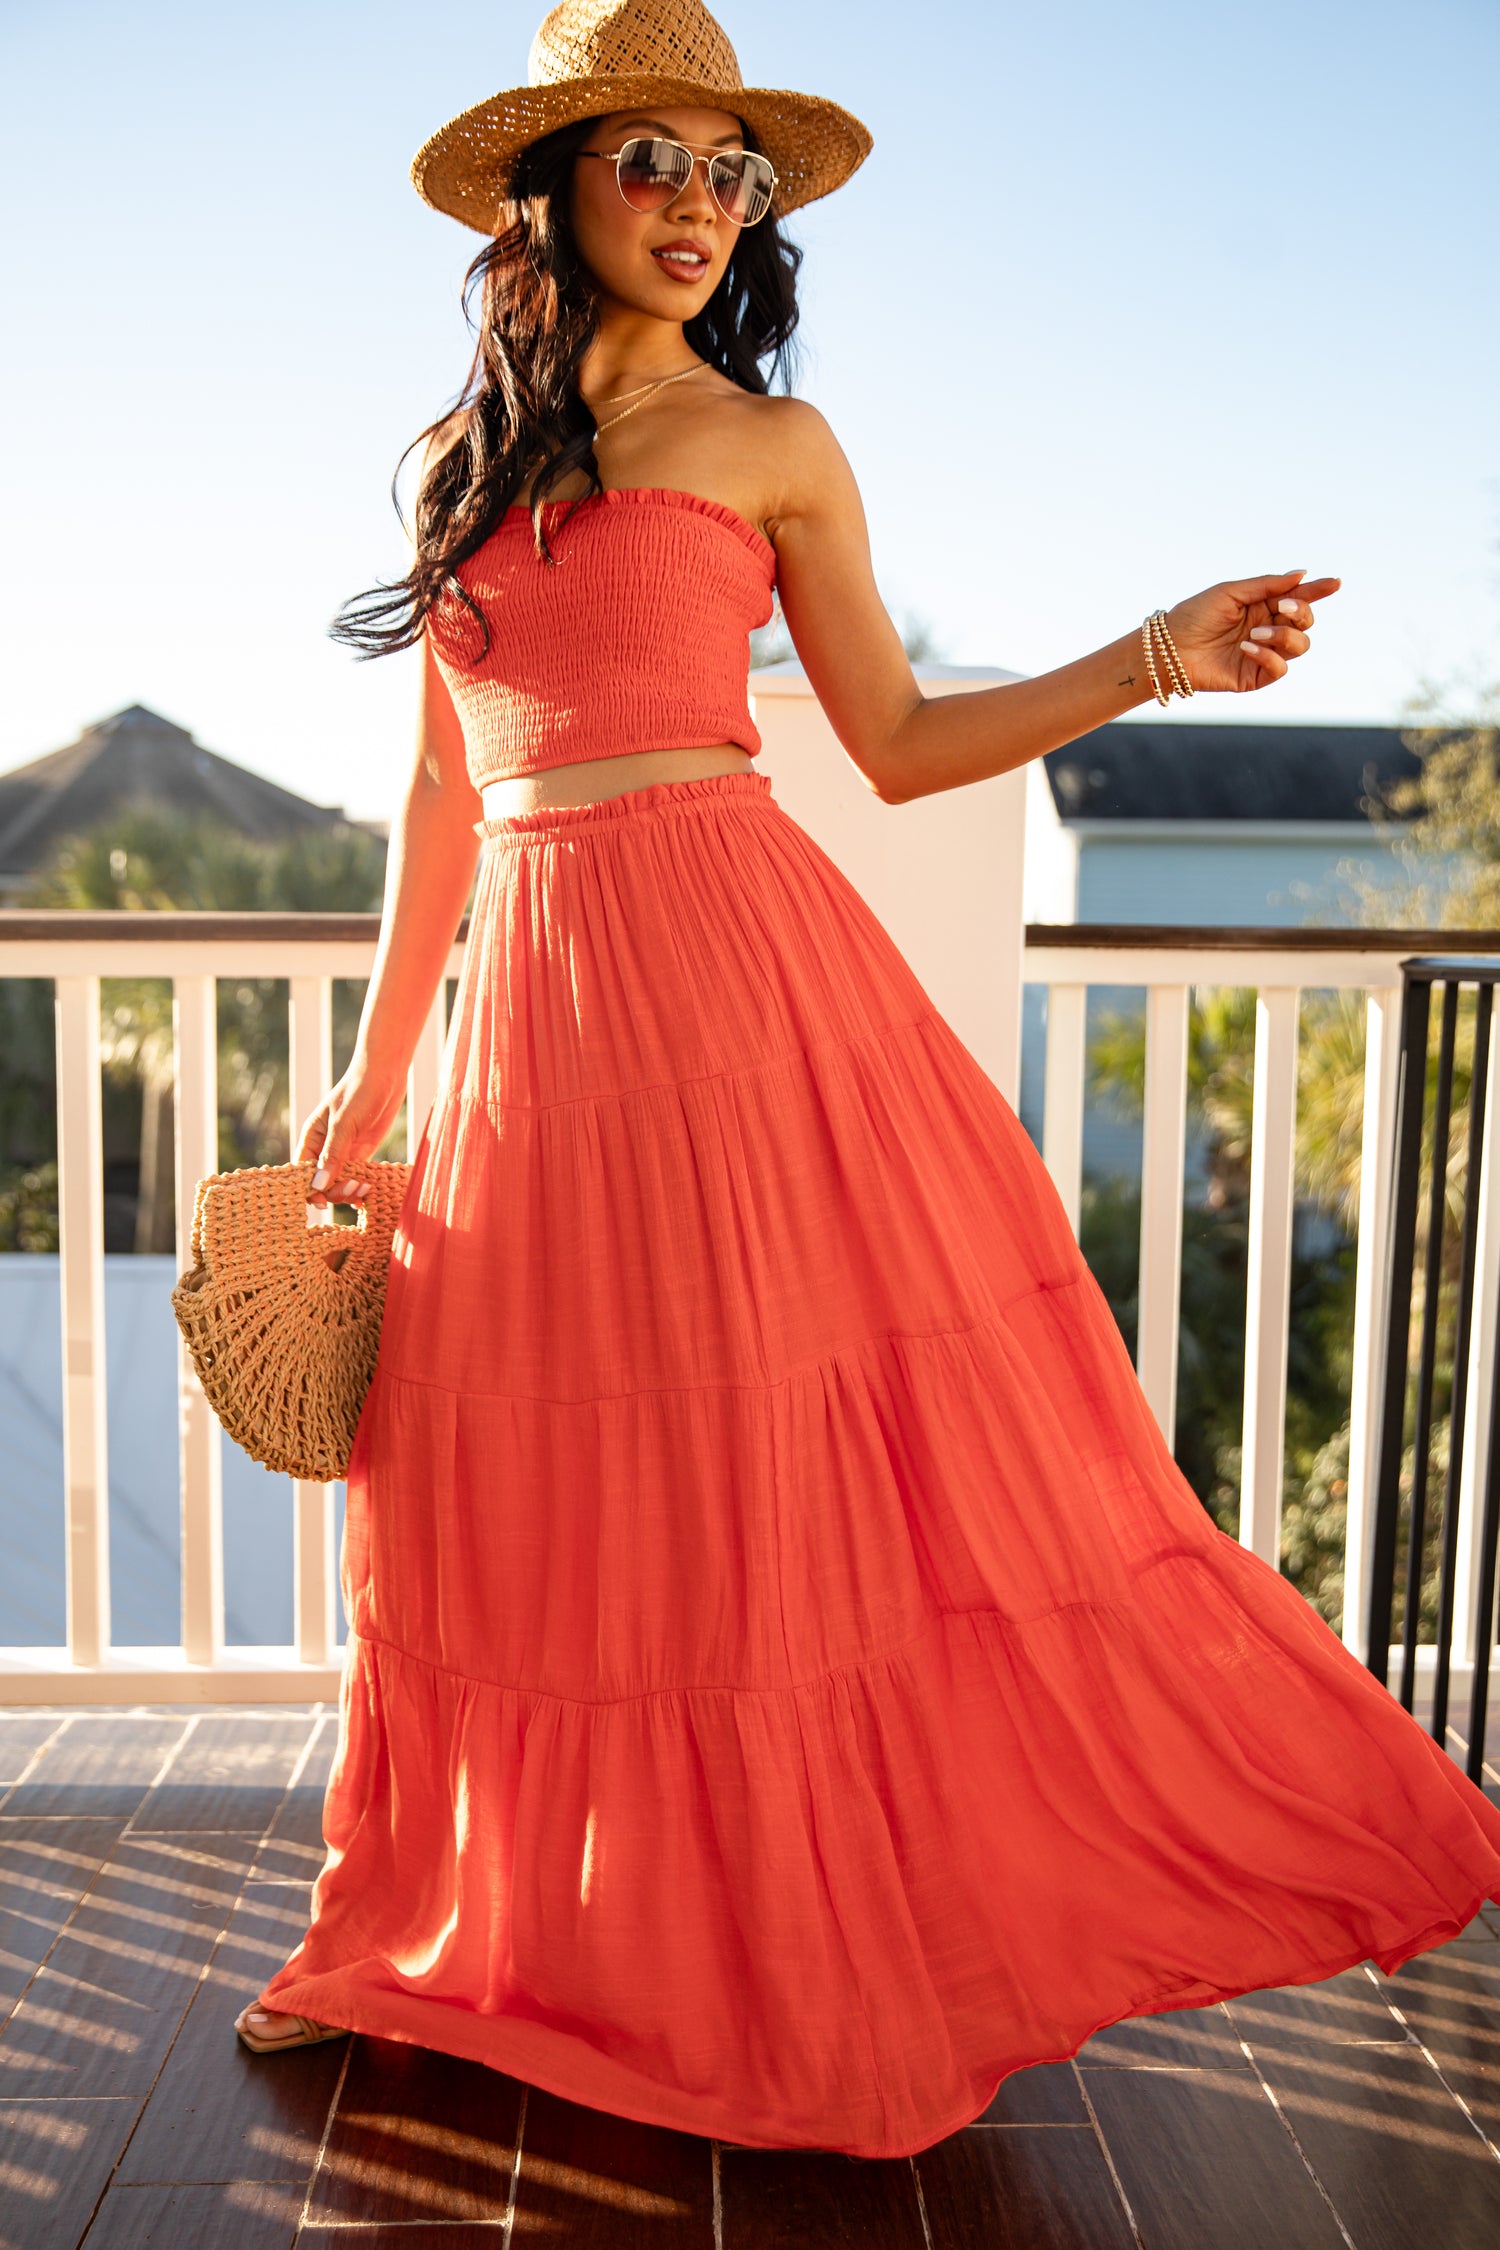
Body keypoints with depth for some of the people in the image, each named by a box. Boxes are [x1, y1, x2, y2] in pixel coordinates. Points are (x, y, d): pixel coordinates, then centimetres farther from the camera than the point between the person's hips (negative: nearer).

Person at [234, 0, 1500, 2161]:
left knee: (815, 1458, -3)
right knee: (519, 1481, 8)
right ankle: (455, 1945, 28)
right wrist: (374, 1067, 15)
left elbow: (897, 743, 7)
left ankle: (868, 1952, 16)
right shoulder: (462, 447, 16)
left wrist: (1160, 656, -3)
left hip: (747, 963, -3)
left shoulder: (774, 443, 8)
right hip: (533, 988, 3)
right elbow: (442, 784, 17)